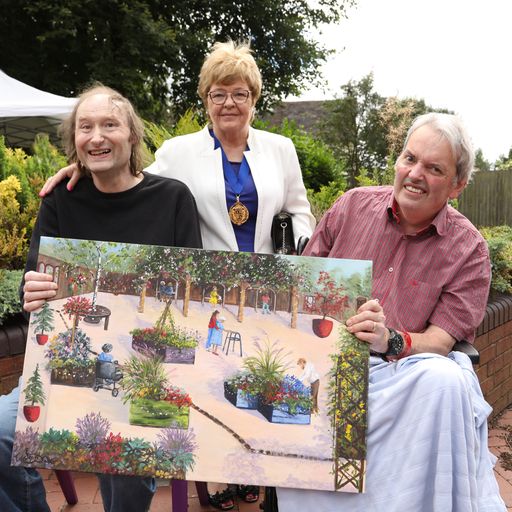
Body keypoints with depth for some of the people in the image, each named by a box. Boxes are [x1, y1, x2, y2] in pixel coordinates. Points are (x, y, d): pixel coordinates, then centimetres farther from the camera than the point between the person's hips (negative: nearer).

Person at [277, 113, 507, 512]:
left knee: (444, 381, -34)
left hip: (406, 368, 0)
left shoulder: (469, 249, 1)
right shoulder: (353, 205, 5)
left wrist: (392, 341, -27)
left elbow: (440, 341, -6)